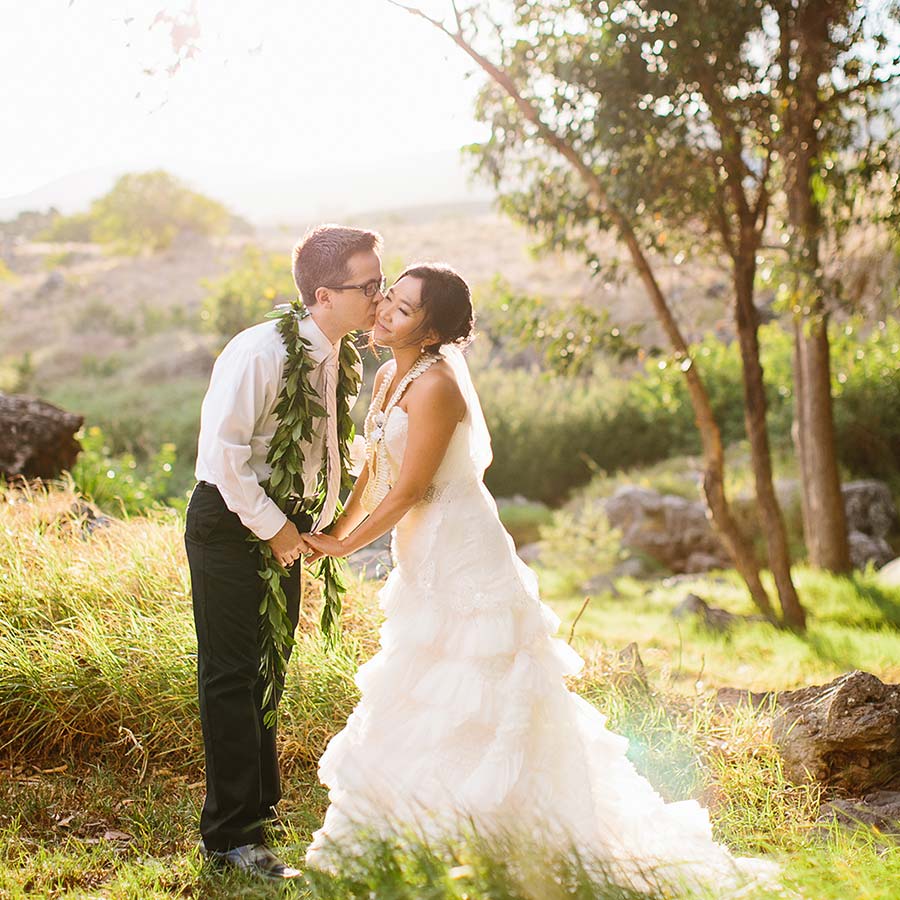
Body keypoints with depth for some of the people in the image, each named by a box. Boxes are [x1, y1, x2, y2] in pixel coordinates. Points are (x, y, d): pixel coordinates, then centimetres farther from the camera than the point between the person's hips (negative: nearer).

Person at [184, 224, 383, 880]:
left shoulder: (333, 357, 3)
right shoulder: (262, 351, -23)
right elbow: (222, 447, -26)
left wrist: (316, 524, 7)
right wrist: (272, 526, -18)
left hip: (283, 525, 8)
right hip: (230, 524, -8)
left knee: (265, 671, 19)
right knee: (231, 676, -1)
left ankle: (259, 802, 36)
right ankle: (233, 833, 9)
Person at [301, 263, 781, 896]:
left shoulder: (434, 385, -21)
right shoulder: (390, 377, 7)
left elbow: (409, 489, -19)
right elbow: (374, 471, 15)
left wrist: (344, 546, -8)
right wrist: (332, 534, 11)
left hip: (462, 562, -9)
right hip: (430, 561, 10)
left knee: (456, 716, -1)